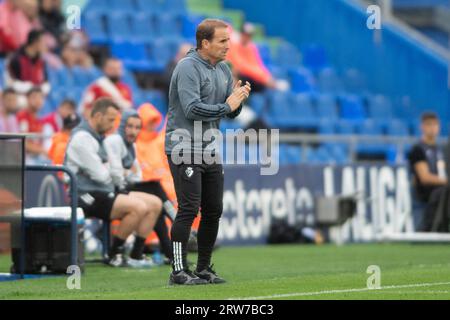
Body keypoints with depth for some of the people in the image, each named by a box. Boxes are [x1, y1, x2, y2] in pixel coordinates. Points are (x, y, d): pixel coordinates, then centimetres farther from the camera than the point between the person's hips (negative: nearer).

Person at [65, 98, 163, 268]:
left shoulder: (97, 137, 19)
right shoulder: (82, 138, -15)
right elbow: (100, 175, -16)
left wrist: (107, 170, 1)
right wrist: (109, 169, 6)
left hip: (104, 192, 10)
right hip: (87, 196, -10)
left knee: (155, 203, 0)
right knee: (138, 207, -28)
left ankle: (136, 255, -1)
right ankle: (114, 255, -13)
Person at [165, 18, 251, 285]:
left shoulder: (224, 70, 13)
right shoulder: (188, 68, -13)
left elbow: (231, 113, 13)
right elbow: (192, 109, -23)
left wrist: (238, 100, -8)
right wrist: (226, 106, -17)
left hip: (210, 151, 8)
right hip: (185, 151, -8)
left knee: (213, 211, 8)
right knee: (189, 210, -12)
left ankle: (204, 269, 18)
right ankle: (179, 272, -9)